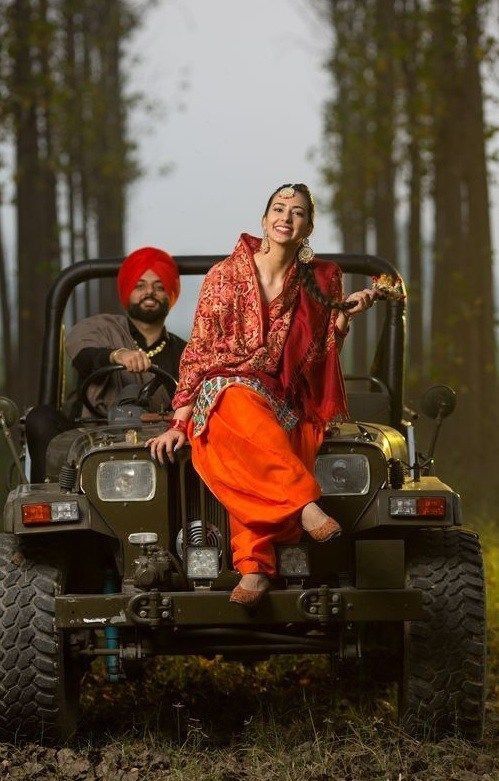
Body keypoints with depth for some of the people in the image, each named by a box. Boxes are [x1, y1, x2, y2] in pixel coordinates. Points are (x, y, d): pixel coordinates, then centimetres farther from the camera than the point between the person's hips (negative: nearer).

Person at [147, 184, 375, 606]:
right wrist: (179, 423, -6)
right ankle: (306, 503, -50)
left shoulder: (320, 281, 11)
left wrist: (344, 316, -5)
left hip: (287, 405, 1)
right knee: (240, 402, -41)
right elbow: (197, 353, 3)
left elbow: (322, 358, 12)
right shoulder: (225, 275, 4)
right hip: (223, 395, -1)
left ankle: (254, 567, -47)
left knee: (251, 468, -35)